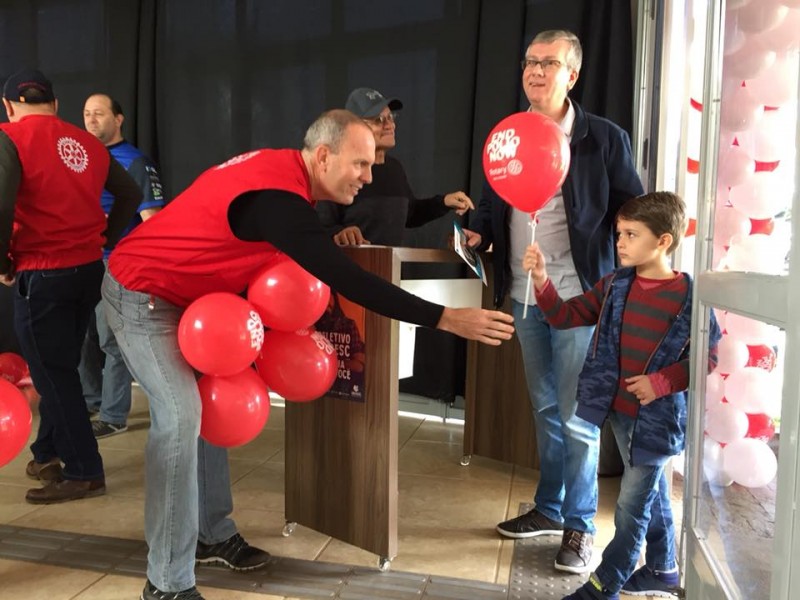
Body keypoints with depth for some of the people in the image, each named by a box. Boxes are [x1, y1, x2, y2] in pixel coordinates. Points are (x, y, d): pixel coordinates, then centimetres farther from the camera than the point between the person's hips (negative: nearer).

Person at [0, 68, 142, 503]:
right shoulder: (87, 143, 10)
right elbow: (131, 194, 16)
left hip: (41, 275, -6)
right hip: (88, 269, 7)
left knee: (52, 374, 4)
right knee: (59, 368, 19)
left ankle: (84, 472, 10)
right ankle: (48, 455, 31)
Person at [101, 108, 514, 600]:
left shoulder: (279, 169, -2)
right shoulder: (276, 196, -32)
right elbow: (345, 280, -36)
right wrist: (445, 318, -35)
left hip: (176, 294, 10)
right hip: (141, 292, -10)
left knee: (209, 404, 11)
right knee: (180, 415, -15)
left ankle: (213, 534, 25)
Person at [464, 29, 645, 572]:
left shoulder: (605, 138, -4)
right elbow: (492, 206, 18)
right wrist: (479, 235, -2)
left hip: (578, 297, -5)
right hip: (524, 297, 5)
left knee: (576, 416, 1)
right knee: (545, 409, 16)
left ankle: (579, 525, 17)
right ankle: (549, 509, 30)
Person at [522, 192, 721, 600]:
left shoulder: (690, 296, -15)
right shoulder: (614, 285, 0)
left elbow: (708, 357, -9)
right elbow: (565, 316, -2)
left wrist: (661, 382, -20)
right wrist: (541, 282, -17)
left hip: (657, 418, -5)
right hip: (619, 411, 6)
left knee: (631, 508, 4)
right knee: (651, 493, 23)